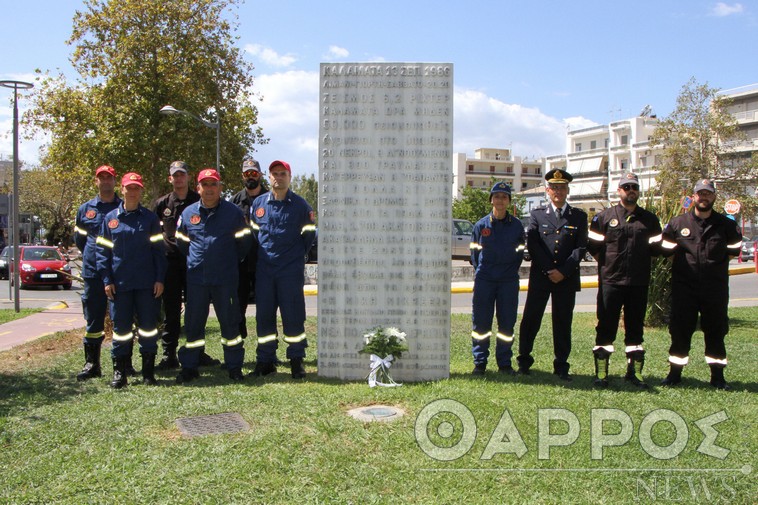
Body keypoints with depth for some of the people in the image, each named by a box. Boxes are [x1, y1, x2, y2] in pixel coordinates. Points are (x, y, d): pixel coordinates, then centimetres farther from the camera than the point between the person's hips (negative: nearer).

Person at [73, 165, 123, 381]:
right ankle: (91, 364, 13)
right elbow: (78, 238, 20)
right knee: (93, 319, 5)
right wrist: (93, 254, 12)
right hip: (93, 272, 2)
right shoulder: (85, 209, 11)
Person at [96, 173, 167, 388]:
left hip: (147, 283, 0)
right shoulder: (110, 218, 7)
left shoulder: (150, 218, 5)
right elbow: (103, 251, 6)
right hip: (120, 283, 1)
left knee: (148, 326, 3)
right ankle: (119, 372, 14)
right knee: (121, 327, 5)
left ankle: (148, 371, 14)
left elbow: (158, 250, 3)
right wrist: (107, 280, -2)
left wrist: (159, 279, -3)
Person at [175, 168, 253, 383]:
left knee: (230, 322, 3)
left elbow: (244, 240, 7)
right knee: (193, 323, 7)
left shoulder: (233, 212, 0)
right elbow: (181, 242, 19)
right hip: (196, 278, 2)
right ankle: (189, 367, 17)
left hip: (226, 278, -2)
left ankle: (234, 367, 13)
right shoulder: (188, 213, 7)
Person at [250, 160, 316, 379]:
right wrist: (262, 254, 13)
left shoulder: (300, 205, 2)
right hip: (264, 269, 3)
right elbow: (253, 232, 18)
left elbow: (308, 234, 6)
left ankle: (296, 359, 10)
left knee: (293, 315, -1)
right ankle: (265, 359, 15)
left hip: (291, 270, -2)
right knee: (264, 315, 5)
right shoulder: (258, 204, 9)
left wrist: (296, 255, 5)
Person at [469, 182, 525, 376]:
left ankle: (505, 363, 16)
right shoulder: (481, 225, 2)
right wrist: (481, 271, 10)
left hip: (509, 281, 1)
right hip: (484, 281, 0)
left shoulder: (516, 225, 3)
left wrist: (510, 271, 7)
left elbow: (520, 252, 11)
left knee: (507, 323, 5)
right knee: (481, 322, 2)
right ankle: (479, 363, 12)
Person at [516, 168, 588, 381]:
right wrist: (549, 270, -10)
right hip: (540, 276, 0)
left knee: (563, 323, 5)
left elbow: (581, 247, 1)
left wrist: (563, 271, -10)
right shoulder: (537, 215, 8)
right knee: (531, 319, 1)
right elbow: (532, 244, -2)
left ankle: (561, 367, 15)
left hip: (567, 278, 1)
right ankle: (524, 361, 14)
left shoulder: (579, 216, 9)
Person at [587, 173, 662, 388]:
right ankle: (601, 373, 6)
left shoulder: (649, 219, 9)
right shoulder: (604, 217, 3)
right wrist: (608, 263, 1)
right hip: (610, 281, -2)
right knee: (605, 328, 0)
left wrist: (640, 263, 6)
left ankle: (634, 371, 19)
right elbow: (593, 245, 3)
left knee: (635, 328, 9)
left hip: (639, 283, 2)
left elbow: (656, 248, 10)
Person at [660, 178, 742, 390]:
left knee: (716, 331, 6)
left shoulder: (726, 225, 5)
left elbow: (734, 249, 14)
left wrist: (717, 262, 7)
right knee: (680, 330, 3)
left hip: (716, 288, 1)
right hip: (684, 287, 0)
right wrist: (686, 264, 7)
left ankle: (717, 376, 17)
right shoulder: (677, 223, 4)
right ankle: (674, 374, 14)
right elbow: (666, 250, 10)